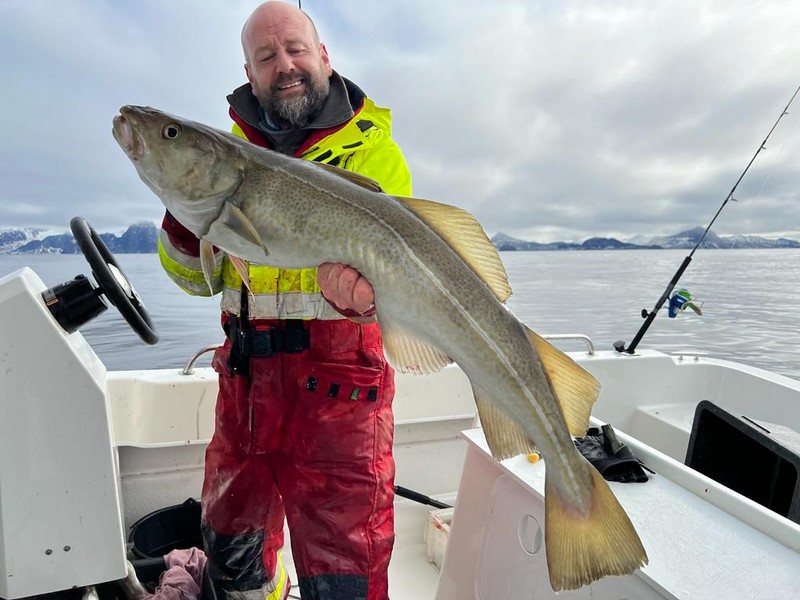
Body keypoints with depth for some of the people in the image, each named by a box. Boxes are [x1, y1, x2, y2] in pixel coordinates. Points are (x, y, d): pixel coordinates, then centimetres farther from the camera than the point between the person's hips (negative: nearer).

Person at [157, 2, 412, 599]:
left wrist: (361, 294, -38)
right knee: (232, 548, 25)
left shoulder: (371, 150, -4)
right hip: (244, 373, 6)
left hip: (336, 379, -5)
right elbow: (198, 279, 10)